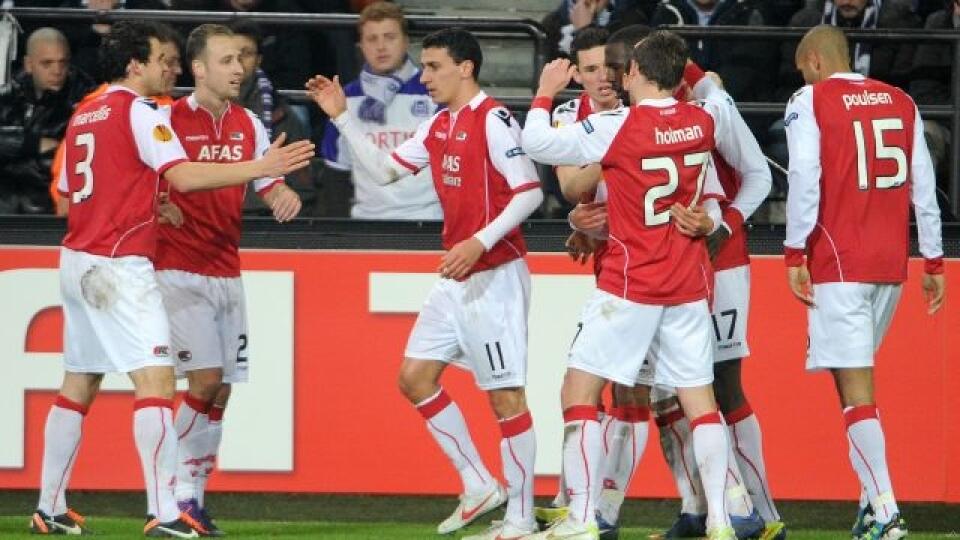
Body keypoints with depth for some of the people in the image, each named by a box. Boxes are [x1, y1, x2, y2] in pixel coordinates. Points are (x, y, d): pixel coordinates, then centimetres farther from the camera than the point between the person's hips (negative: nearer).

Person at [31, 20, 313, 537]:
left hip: (78, 261, 9)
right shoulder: (140, 112, -9)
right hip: (120, 265, -9)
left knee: (78, 386, 15)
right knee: (155, 379, -13)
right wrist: (261, 168, -20)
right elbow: (182, 175, -21)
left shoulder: (83, 116, 16)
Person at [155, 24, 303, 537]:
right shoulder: (169, 119, -9)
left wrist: (284, 196, -6)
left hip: (227, 272, 6)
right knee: (206, 378, -16)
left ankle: (194, 496, 12)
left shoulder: (248, 124, 9)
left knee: (220, 391, 4)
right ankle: (177, 495, -5)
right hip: (180, 271, -6)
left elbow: (269, 184, 16)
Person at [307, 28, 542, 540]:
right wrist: (341, 117, 16)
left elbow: (530, 191, -19)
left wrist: (480, 242, -28)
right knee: (415, 377, 10)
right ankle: (478, 486, 16)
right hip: (456, 279, 10)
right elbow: (386, 168, 22)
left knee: (505, 394, -5)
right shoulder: (437, 126, 12)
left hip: (494, 276, -10)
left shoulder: (493, 120, -14)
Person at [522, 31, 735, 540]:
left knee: (579, 392, 1)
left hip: (629, 287, -5)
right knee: (699, 399, 7)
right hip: (688, 286, 5)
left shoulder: (616, 127, -14)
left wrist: (546, 91, 5)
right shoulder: (701, 123, 2)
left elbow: (537, 143, -8)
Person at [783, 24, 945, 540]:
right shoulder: (900, 102, 13)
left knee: (856, 387, -9)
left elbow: (805, 180, -13)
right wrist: (933, 262, 15)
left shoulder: (810, 102, -2)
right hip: (891, 264, 6)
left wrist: (795, 254, -11)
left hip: (839, 262, -6)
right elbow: (924, 187, 11)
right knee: (859, 378, 19)